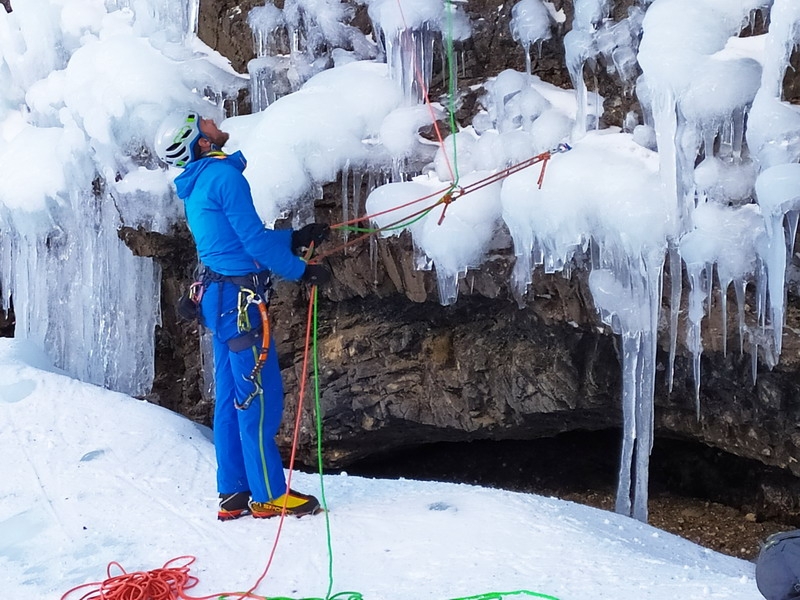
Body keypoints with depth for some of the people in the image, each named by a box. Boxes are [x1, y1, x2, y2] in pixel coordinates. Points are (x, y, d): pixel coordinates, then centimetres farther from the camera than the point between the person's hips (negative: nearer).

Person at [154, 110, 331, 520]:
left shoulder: (195, 186, 17)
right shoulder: (223, 174, -12)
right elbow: (254, 239, -16)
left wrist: (297, 237, 17)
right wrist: (302, 271, -6)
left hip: (219, 298, 10)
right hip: (240, 299, -10)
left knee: (231, 398, 11)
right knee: (259, 397, -4)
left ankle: (233, 494, 17)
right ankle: (270, 495, 2)